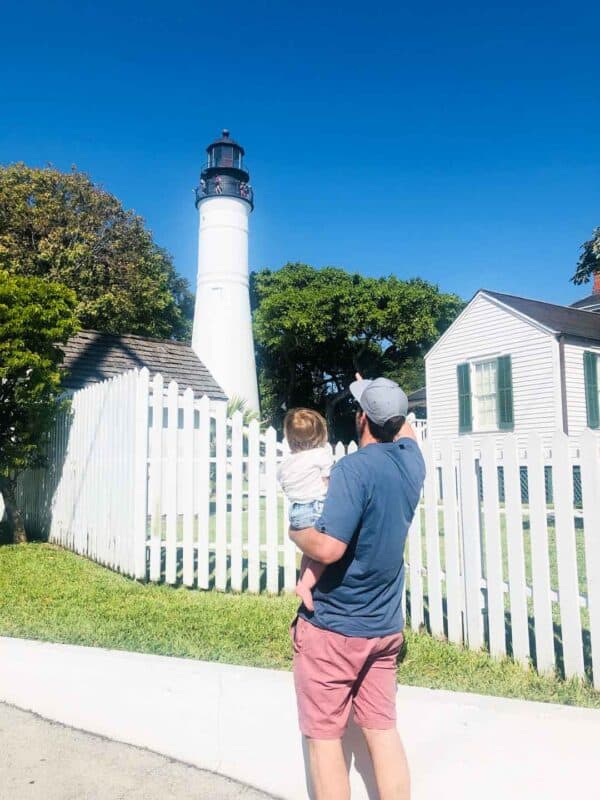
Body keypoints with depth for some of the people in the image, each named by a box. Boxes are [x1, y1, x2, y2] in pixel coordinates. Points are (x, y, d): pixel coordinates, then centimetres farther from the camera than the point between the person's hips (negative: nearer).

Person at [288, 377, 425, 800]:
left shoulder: (354, 468, -22)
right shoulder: (411, 461, -1)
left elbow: (328, 548, -29)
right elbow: (406, 429, 23)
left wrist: (296, 532, -10)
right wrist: (382, 395, 34)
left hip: (332, 627, -6)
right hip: (385, 627, 7)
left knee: (324, 737, 9)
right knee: (383, 730, 16)